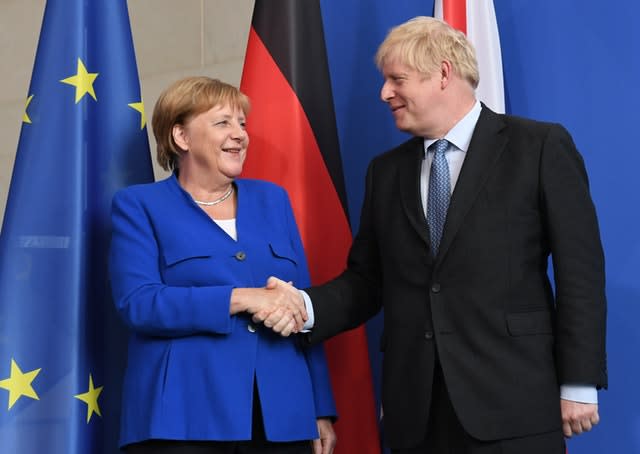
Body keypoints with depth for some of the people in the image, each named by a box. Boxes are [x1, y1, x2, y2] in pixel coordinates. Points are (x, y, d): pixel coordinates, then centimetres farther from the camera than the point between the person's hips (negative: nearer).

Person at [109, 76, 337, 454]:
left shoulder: (272, 200, 16)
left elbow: (303, 311, 14)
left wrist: (322, 410, 8)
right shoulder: (140, 206, 4)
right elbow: (137, 303, -11)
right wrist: (240, 298, -17)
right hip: (183, 421, -4)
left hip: (282, 417, 4)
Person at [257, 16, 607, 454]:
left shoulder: (540, 147, -1)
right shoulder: (387, 171, 15)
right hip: (417, 408, 5)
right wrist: (306, 307, -6)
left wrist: (579, 384, -8)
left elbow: (580, 271, -4)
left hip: (512, 401, -4)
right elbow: (366, 279, 14)